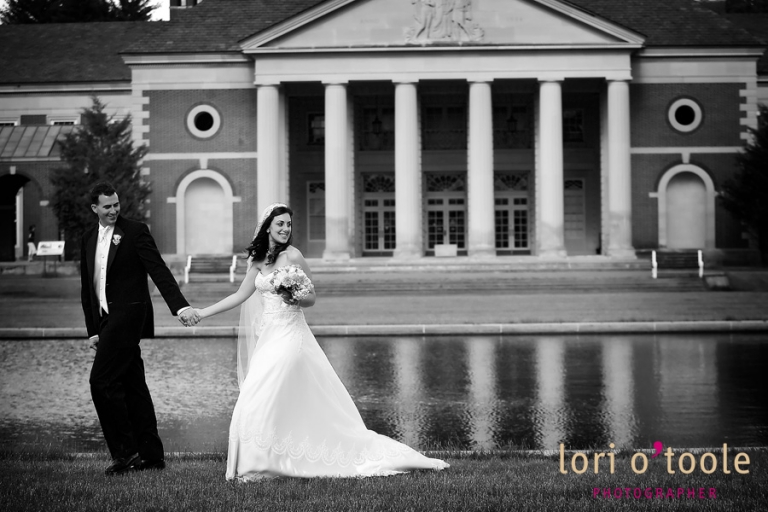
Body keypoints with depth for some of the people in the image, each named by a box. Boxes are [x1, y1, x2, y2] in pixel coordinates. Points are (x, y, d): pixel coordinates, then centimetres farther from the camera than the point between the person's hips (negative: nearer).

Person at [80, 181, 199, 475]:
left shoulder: (135, 232, -5)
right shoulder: (88, 240, 14)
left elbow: (159, 271, -12)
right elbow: (87, 288, 16)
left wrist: (180, 306, -22)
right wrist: (93, 330, 12)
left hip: (128, 316, -7)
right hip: (107, 320, 7)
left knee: (102, 380, -13)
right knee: (133, 386, 9)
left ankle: (125, 451, -6)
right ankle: (151, 455, 14)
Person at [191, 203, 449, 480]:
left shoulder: (292, 255, -7)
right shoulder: (258, 259, 10)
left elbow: (312, 297, -2)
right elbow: (241, 295, 15)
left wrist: (292, 298, -22)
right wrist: (202, 313, 14)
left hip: (290, 337, -7)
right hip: (268, 337, 7)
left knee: (260, 403, -10)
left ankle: (260, 466, 0)